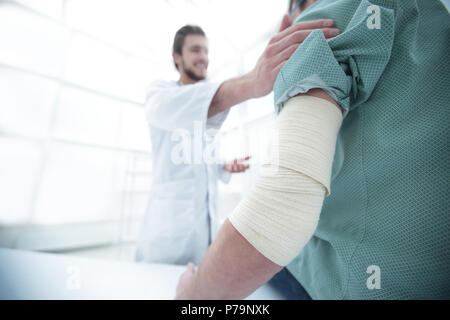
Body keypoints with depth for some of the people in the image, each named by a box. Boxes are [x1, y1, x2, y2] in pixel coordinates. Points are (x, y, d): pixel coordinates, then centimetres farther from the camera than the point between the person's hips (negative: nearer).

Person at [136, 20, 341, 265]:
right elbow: (170, 108, -27)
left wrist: (226, 167, -1)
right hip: (170, 222, -5)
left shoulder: (212, 121, 18)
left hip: (208, 221, 5)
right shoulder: (160, 91, -1)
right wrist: (250, 82, -44)